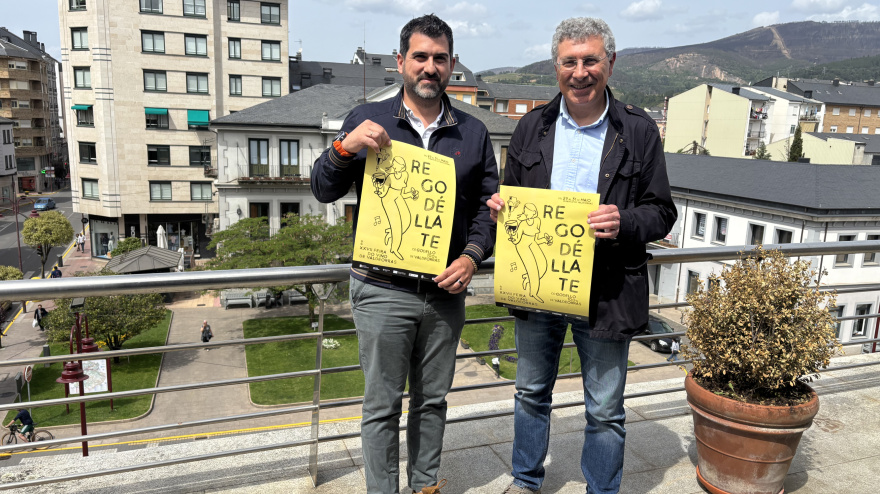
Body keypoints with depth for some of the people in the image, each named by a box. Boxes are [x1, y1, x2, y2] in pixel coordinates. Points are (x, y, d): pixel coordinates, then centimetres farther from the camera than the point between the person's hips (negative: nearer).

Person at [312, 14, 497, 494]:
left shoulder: (473, 132, 8)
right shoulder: (367, 120, 2)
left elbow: (488, 203, 9)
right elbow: (323, 190, 1)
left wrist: (471, 256, -7)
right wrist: (345, 147, -18)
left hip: (446, 291, 3)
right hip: (382, 292, -2)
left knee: (432, 399, 17)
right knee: (382, 404, 8)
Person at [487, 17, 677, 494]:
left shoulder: (639, 131, -3)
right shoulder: (532, 127, 5)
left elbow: (662, 212, -2)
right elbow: (511, 197, 13)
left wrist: (623, 222, -22)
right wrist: (499, 206, -11)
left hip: (606, 292, -3)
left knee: (605, 412, 11)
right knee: (531, 393, 20)